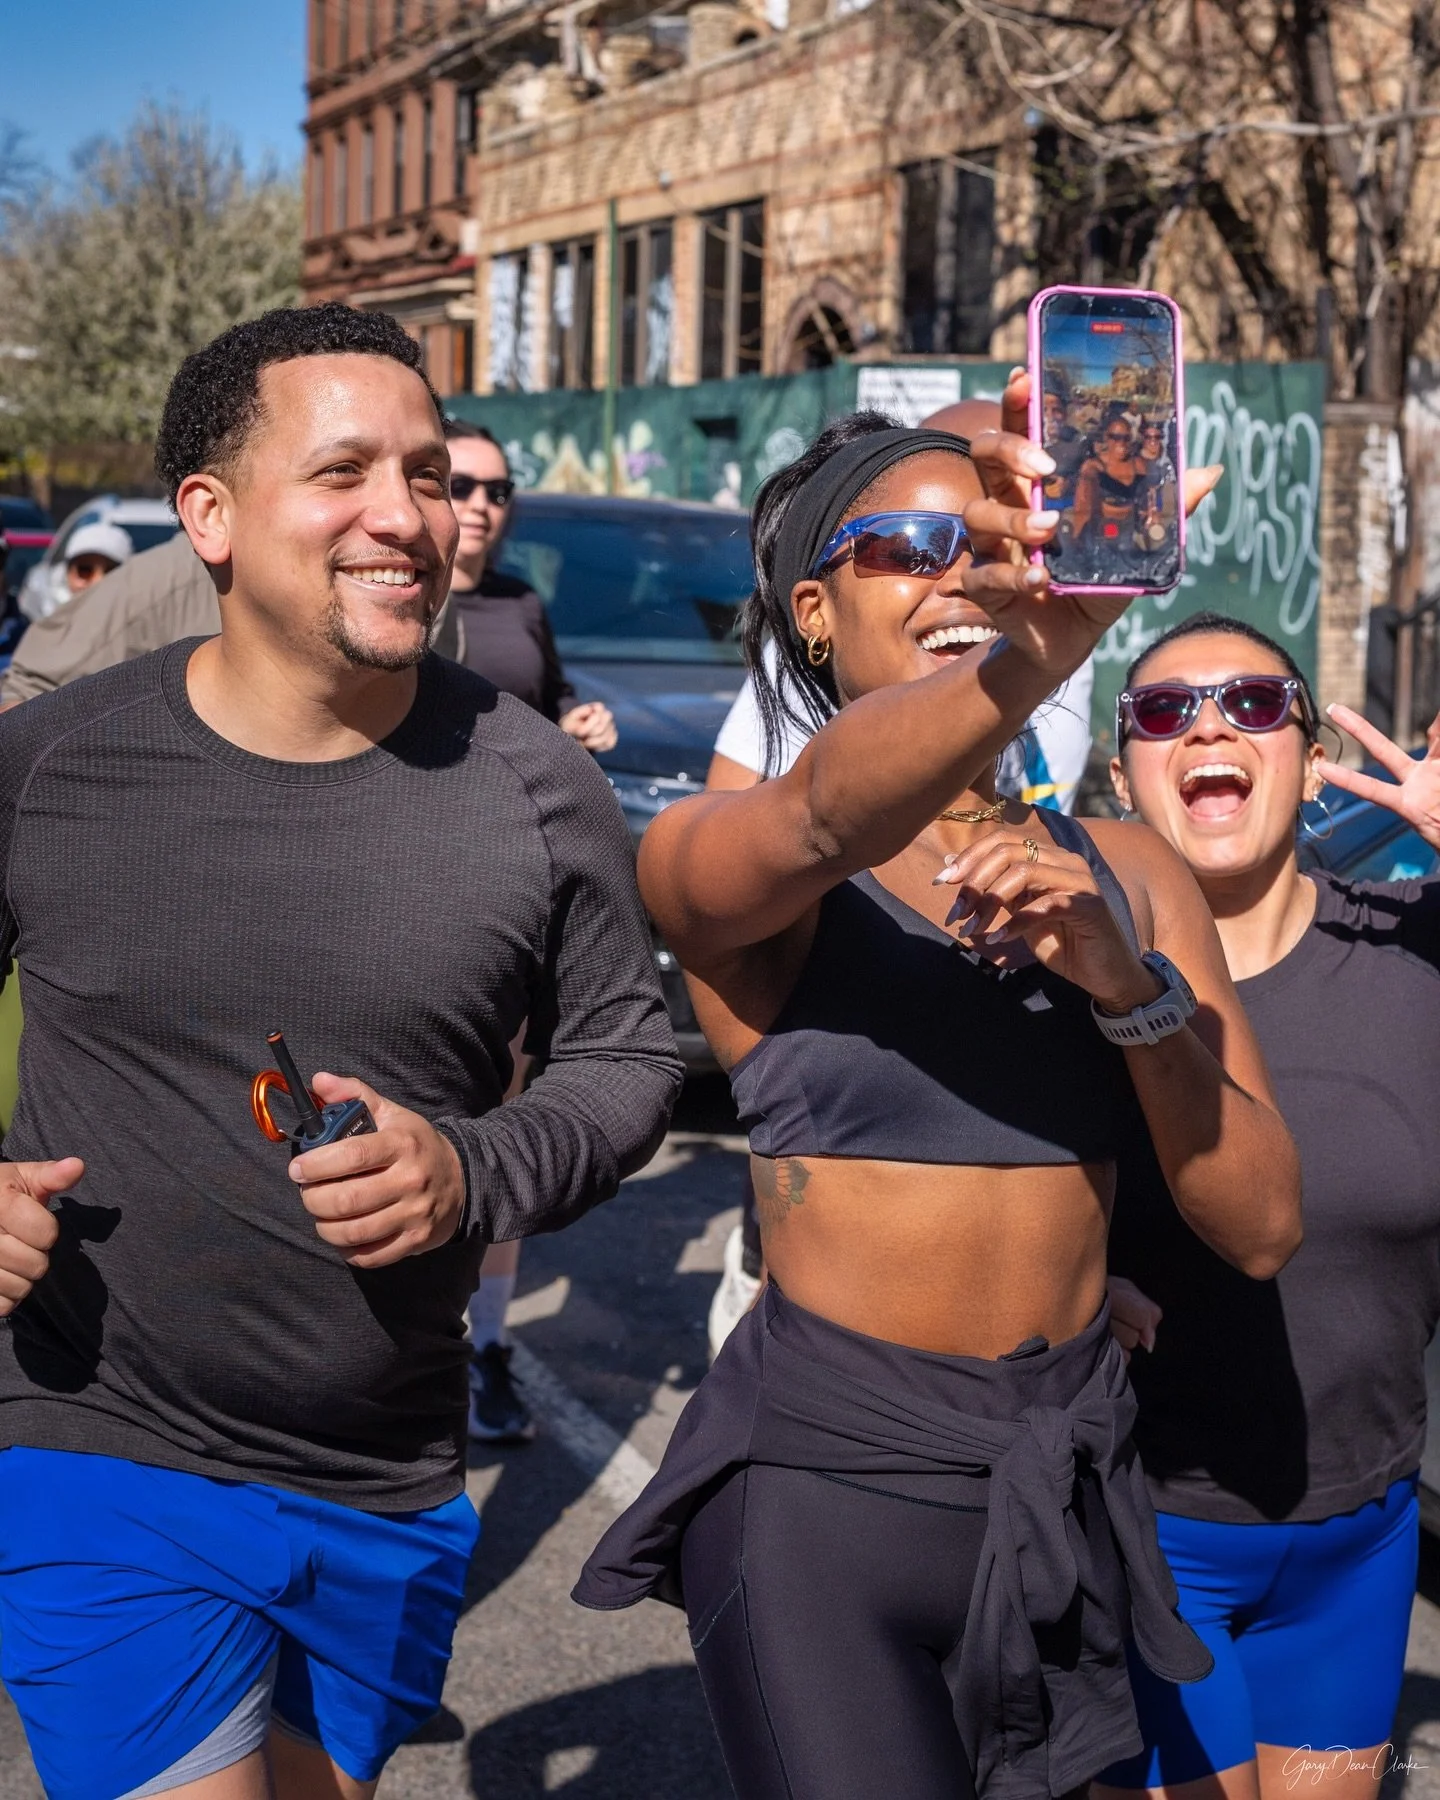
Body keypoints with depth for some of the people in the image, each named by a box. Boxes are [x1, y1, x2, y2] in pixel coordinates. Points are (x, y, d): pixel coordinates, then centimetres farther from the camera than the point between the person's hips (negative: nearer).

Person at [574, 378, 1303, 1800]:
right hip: (821, 1482, -4)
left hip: (1064, 1488, 5)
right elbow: (823, 824, -33)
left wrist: (1131, 986, -17)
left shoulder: (1122, 875, 5)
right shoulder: (709, 859, -7)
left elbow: (1259, 1228, -1)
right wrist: (1033, 659, -51)